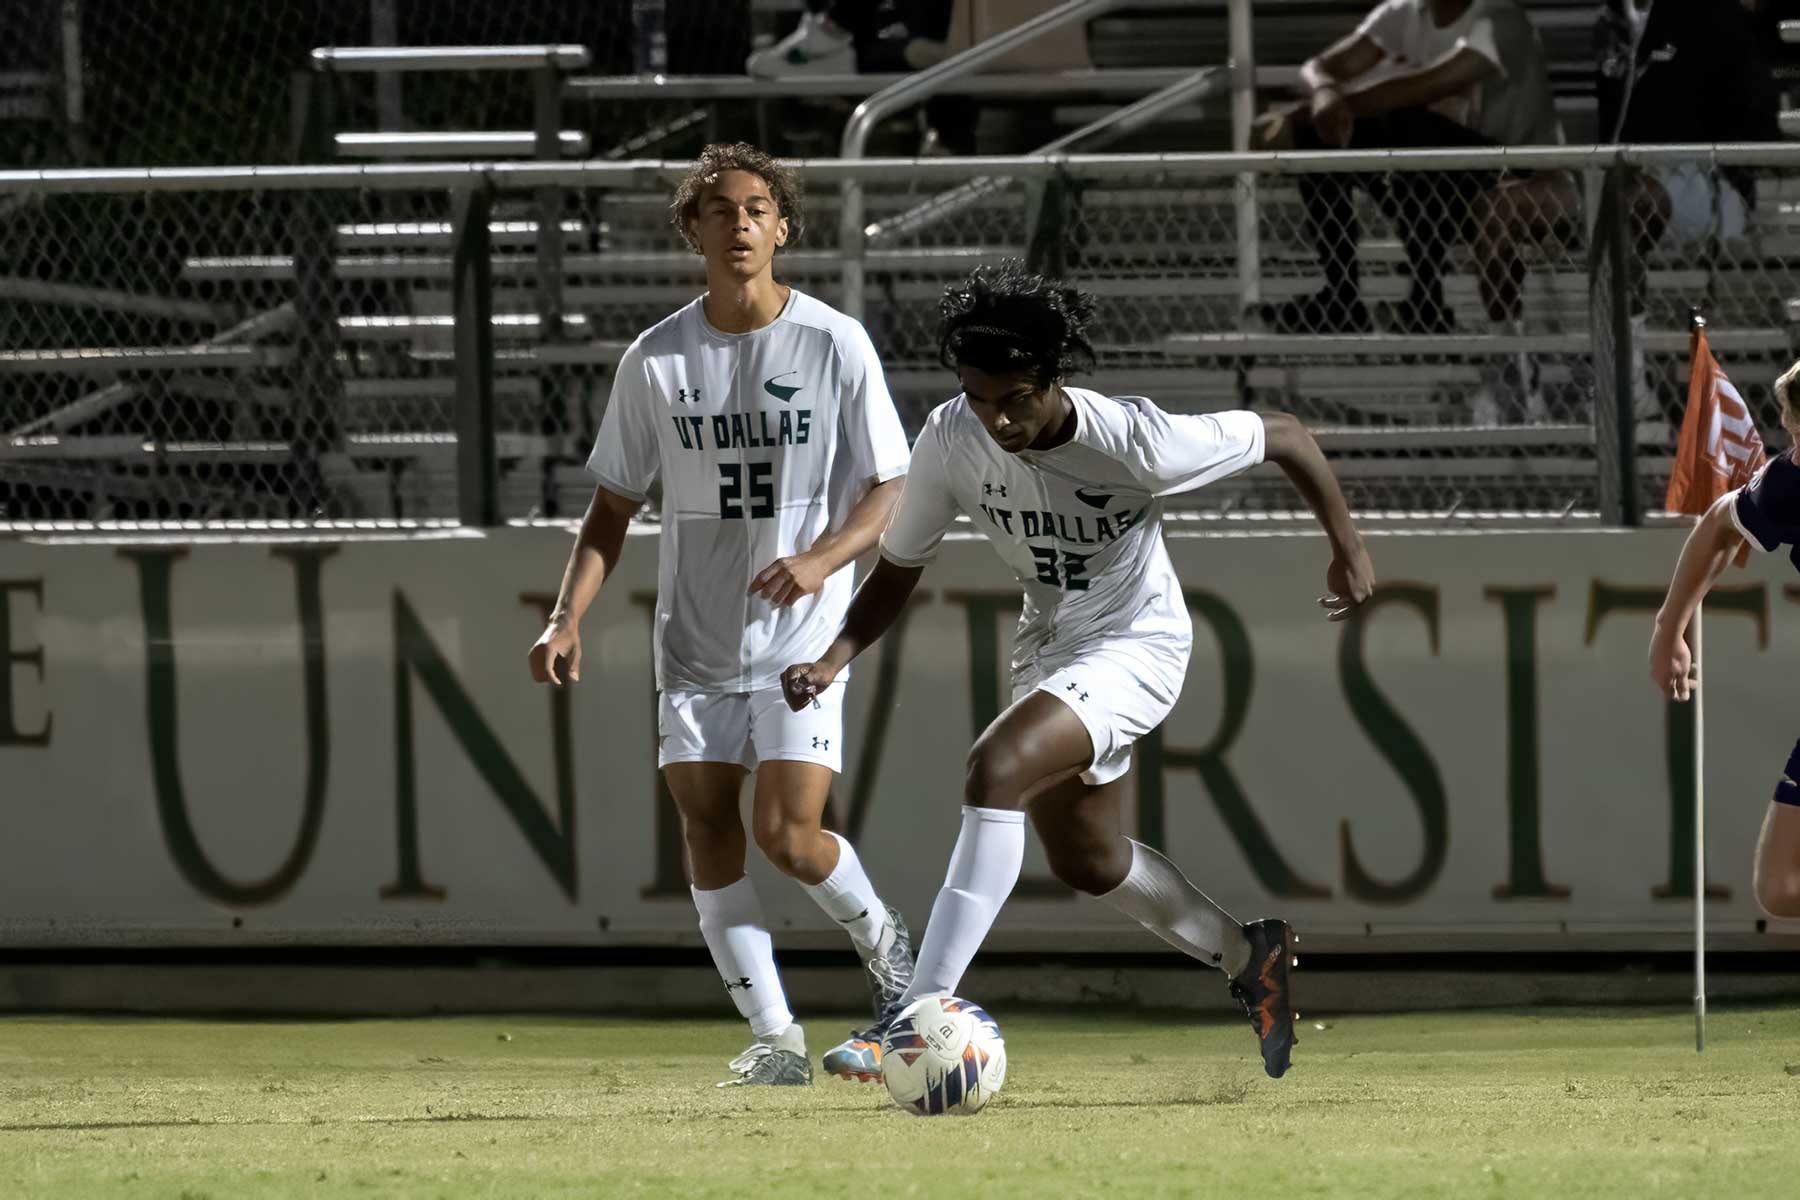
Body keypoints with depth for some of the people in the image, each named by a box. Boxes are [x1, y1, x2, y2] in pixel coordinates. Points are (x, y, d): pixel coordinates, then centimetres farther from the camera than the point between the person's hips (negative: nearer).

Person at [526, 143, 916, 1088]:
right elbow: (614, 504, 9)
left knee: (787, 832, -13)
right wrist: (568, 617, -5)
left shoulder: (835, 345, -5)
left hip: (802, 632, -3)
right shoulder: (655, 360, 2)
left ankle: (877, 933, 18)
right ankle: (774, 1036, 3)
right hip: (695, 637, 3)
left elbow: (889, 488, -2)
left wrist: (822, 558, -22)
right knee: (706, 829, -5)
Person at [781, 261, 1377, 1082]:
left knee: (996, 770, -30)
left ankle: (922, 1010, -33)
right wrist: (835, 660, -20)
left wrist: (1347, 547, -8)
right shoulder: (951, 440, -17)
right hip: (1051, 644, 7)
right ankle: (1247, 955, 48)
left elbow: (1284, 436, -14)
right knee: (1084, 861, 22)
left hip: (1137, 643, -7)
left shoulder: (1136, 443, -29)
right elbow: (898, 568, -4)